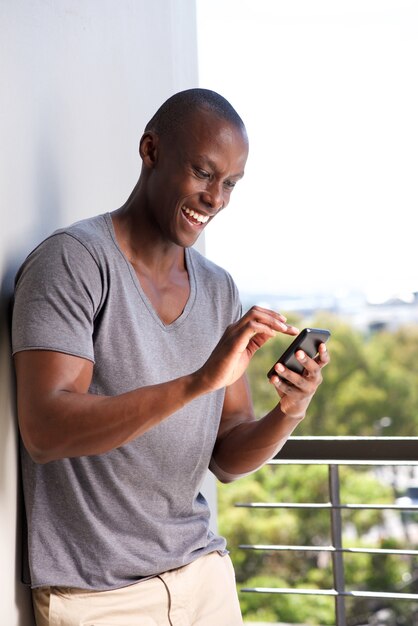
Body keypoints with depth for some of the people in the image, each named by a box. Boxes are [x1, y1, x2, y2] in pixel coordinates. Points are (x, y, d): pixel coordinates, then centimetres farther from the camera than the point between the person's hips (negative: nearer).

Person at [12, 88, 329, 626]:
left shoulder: (220, 291, 6)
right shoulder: (72, 259, -13)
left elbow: (226, 459, 6)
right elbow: (43, 431, -25)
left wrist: (288, 414, -14)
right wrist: (199, 380, -33)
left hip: (202, 568, 6)